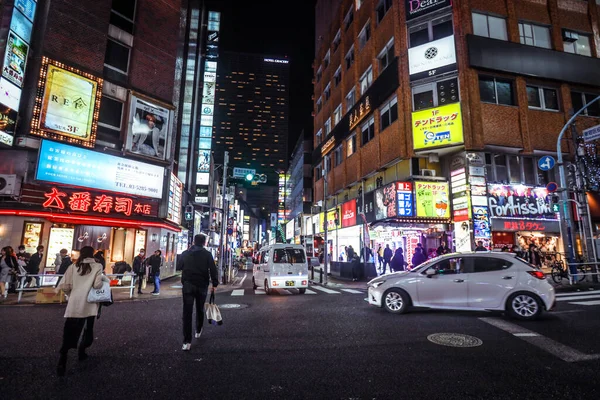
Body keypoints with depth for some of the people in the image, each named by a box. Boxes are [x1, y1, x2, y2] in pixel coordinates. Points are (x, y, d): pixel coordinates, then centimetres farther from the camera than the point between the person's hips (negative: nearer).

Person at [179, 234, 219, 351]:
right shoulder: (207, 254, -5)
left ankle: (187, 341, -6)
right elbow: (213, 269, -10)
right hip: (202, 285, -1)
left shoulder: (185, 253, 5)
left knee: (187, 312, -2)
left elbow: (180, 268, 16)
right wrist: (215, 284, -4)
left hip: (187, 285, 1)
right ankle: (198, 331, 37)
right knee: (200, 309, 19)